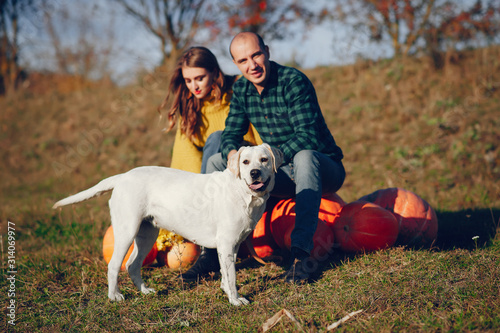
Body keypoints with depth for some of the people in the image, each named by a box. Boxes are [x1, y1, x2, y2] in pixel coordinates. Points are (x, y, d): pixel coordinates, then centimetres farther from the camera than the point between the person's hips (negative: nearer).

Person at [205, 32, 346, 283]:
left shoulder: (294, 82, -20)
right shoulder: (241, 90, 1)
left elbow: (308, 136, -29)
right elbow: (230, 134, 3)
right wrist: (233, 153, -21)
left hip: (323, 170, -6)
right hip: (284, 174, 7)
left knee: (304, 157, -41)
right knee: (216, 162, -2)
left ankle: (300, 254, -41)